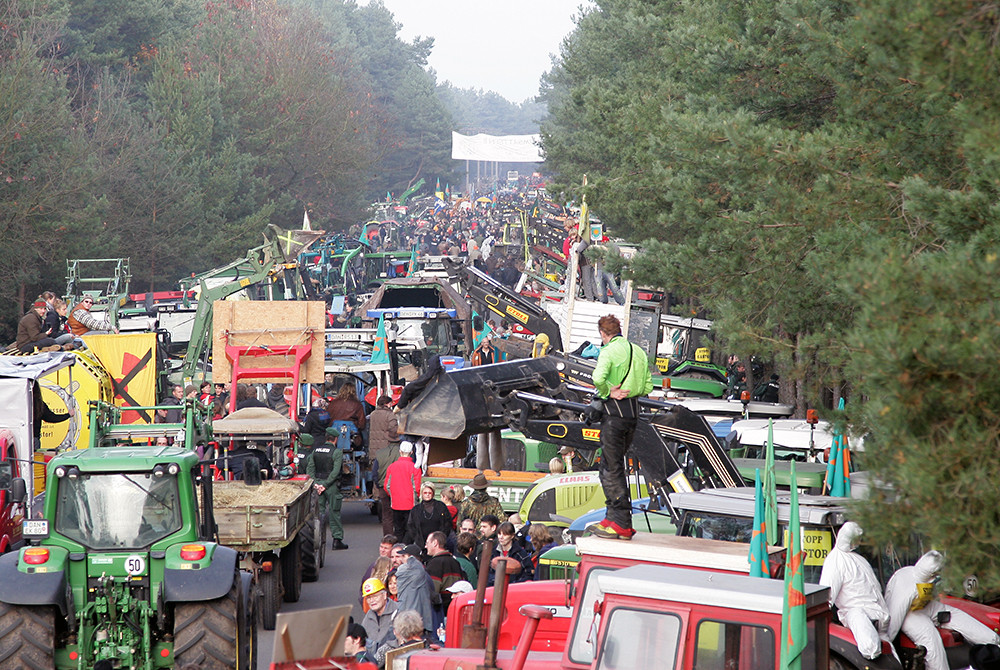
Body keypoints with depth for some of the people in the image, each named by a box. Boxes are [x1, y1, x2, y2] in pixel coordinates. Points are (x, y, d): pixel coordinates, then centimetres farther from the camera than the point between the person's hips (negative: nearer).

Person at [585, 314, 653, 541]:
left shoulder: (610, 351, -11)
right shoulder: (638, 352, 12)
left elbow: (598, 378, -27)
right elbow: (647, 386, 12)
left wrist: (607, 393, -10)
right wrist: (629, 391, 10)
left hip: (614, 413, -8)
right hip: (633, 413, 8)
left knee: (612, 469, -3)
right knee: (609, 467, 18)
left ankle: (621, 524, -5)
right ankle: (612, 518, 21)